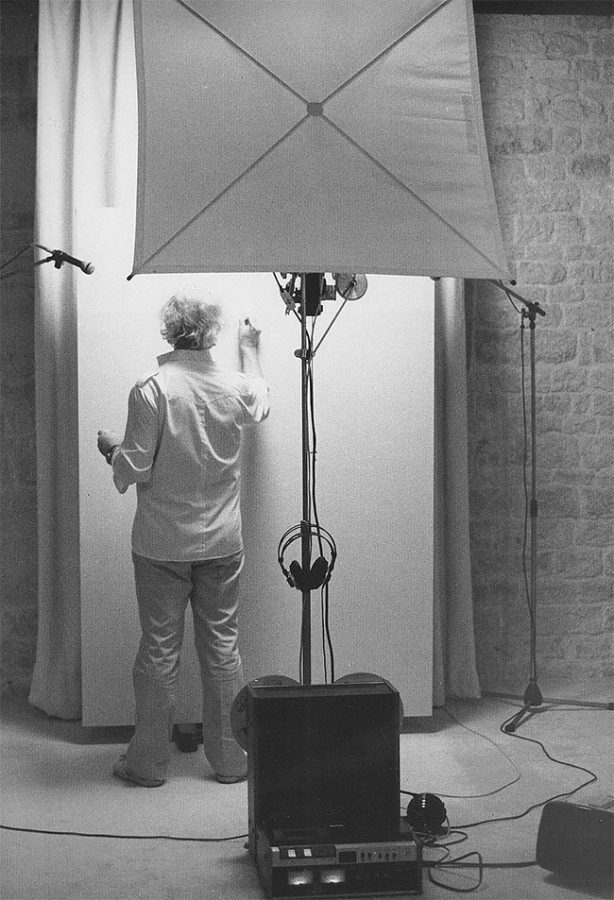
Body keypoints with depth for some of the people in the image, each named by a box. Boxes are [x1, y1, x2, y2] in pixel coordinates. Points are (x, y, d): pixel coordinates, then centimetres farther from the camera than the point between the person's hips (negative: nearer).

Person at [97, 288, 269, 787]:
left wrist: (112, 447, 9)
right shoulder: (235, 387, -3)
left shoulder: (151, 390, -14)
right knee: (222, 648, 10)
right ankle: (230, 758, 19)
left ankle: (149, 760, 17)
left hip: (162, 544, -2)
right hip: (222, 544, 3)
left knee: (159, 649, 6)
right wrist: (250, 349, 38)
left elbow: (134, 469, -13)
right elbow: (261, 401, 23)